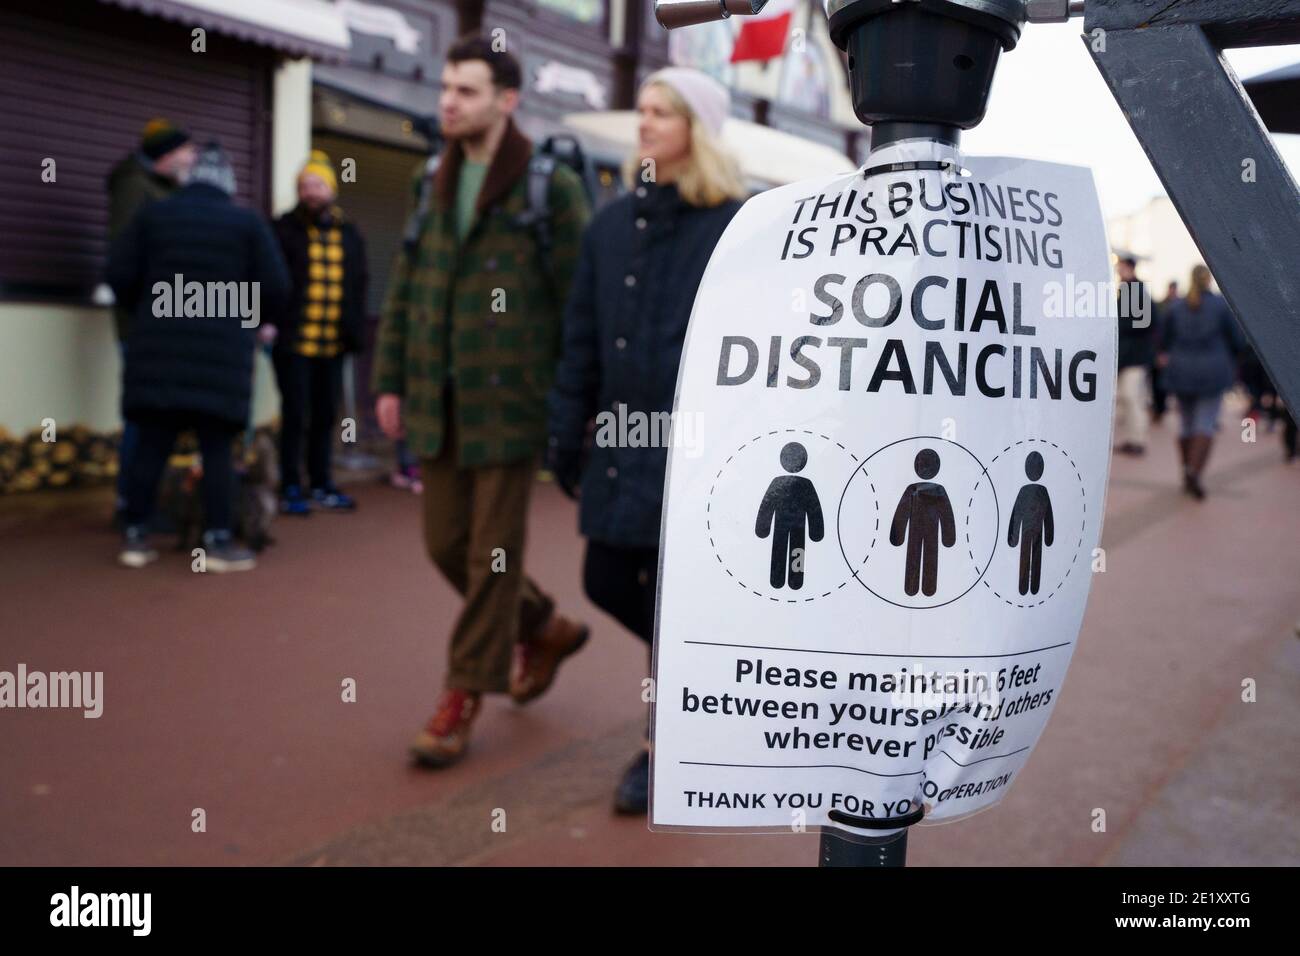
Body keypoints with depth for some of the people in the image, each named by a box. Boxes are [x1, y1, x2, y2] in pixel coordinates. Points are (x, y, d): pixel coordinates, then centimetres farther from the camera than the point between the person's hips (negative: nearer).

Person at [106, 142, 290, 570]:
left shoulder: (154, 214, 9)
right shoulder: (248, 222, 4)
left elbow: (119, 274, 5)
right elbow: (275, 288, -1)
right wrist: (244, 312, 19)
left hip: (158, 348, 3)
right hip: (221, 351, -2)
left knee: (152, 443, 7)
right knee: (217, 446, 0)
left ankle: (135, 535, 10)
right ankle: (218, 541, -1)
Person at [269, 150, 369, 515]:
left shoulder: (349, 235, 11)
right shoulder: (284, 230, -2)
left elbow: (358, 285, 14)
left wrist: (355, 330, 6)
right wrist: (269, 321, -14)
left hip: (333, 345, 4)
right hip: (294, 343, -4)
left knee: (326, 416, 11)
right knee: (294, 416, 0)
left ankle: (321, 485, 22)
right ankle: (290, 489, 8)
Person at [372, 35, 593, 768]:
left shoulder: (551, 187, -5)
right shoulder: (434, 185, 12)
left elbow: (578, 300, -8)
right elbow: (405, 291, 15)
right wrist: (390, 379, 10)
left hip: (511, 401, -6)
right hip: (438, 403, 7)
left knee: (492, 553, 1)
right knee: (448, 544, 12)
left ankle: (465, 697, 15)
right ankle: (547, 630, 34)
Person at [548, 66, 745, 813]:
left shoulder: (734, 227, -6)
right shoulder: (614, 222, 10)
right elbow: (583, 337, 10)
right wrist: (567, 432, 8)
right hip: (622, 440, 6)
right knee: (608, 581, 10)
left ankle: (663, 751, 18)